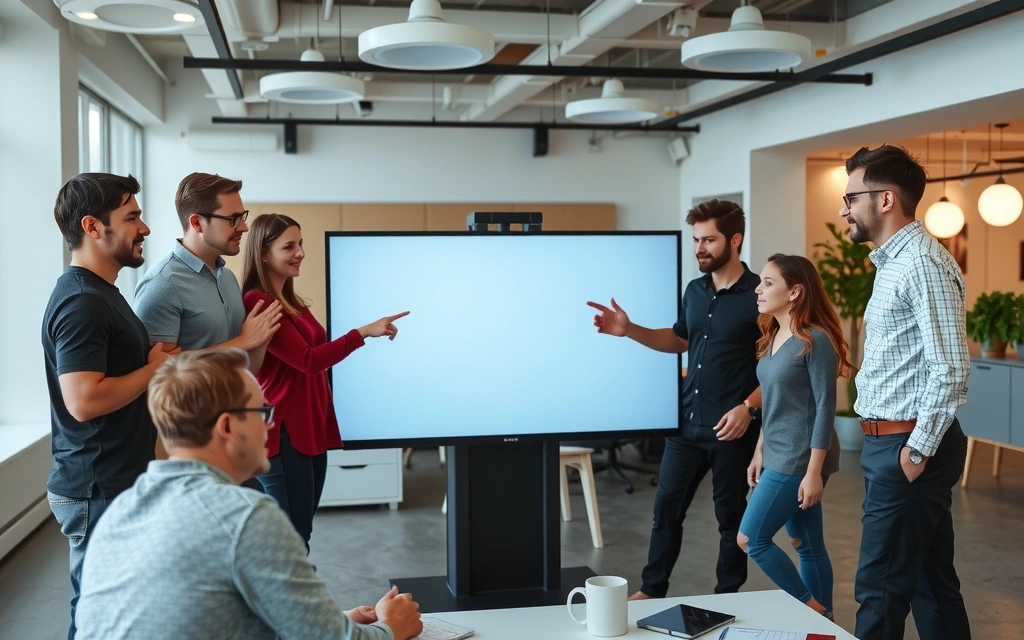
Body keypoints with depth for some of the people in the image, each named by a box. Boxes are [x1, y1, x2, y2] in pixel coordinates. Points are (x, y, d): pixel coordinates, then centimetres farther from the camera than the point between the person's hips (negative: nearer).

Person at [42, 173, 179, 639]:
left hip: (118, 484, 10)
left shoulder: (102, 292, 14)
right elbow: (85, 400, -27)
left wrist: (156, 361, 7)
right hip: (99, 492, -10)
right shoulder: (82, 301, -19)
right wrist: (155, 368, -15)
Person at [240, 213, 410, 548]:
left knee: (299, 532, 13)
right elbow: (307, 360, -19)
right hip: (284, 433, -9)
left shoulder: (291, 301, 15)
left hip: (311, 428, 9)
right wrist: (364, 331, -21)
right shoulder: (257, 303, -14)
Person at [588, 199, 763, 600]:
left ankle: (727, 597, 24)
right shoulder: (694, 291, 8)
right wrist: (629, 330, 7)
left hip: (732, 427, -6)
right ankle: (652, 590, 23)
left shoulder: (758, 295, -12)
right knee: (667, 506, 10)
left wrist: (748, 407, -22)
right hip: (687, 421, 6)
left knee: (730, 513, 9)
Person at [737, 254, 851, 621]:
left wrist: (814, 471, -19)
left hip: (800, 460, -8)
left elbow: (825, 408, -17)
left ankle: (812, 609, 9)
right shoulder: (773, 338, 10)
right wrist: (759, 453, 17)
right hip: (779, 457, 8)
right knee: (808, 547, 13)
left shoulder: (815, 340, -15)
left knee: (751, 539, -5)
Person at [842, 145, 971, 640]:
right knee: (932, 582, 15)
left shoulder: (923, 263, -16)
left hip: (907, 446, -10)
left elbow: (951, 369, -21)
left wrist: (917, 450, -18)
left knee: (881, 590, -3)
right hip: (890, 442, 10)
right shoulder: (893, 262, 16)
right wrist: (909, 447, 15)